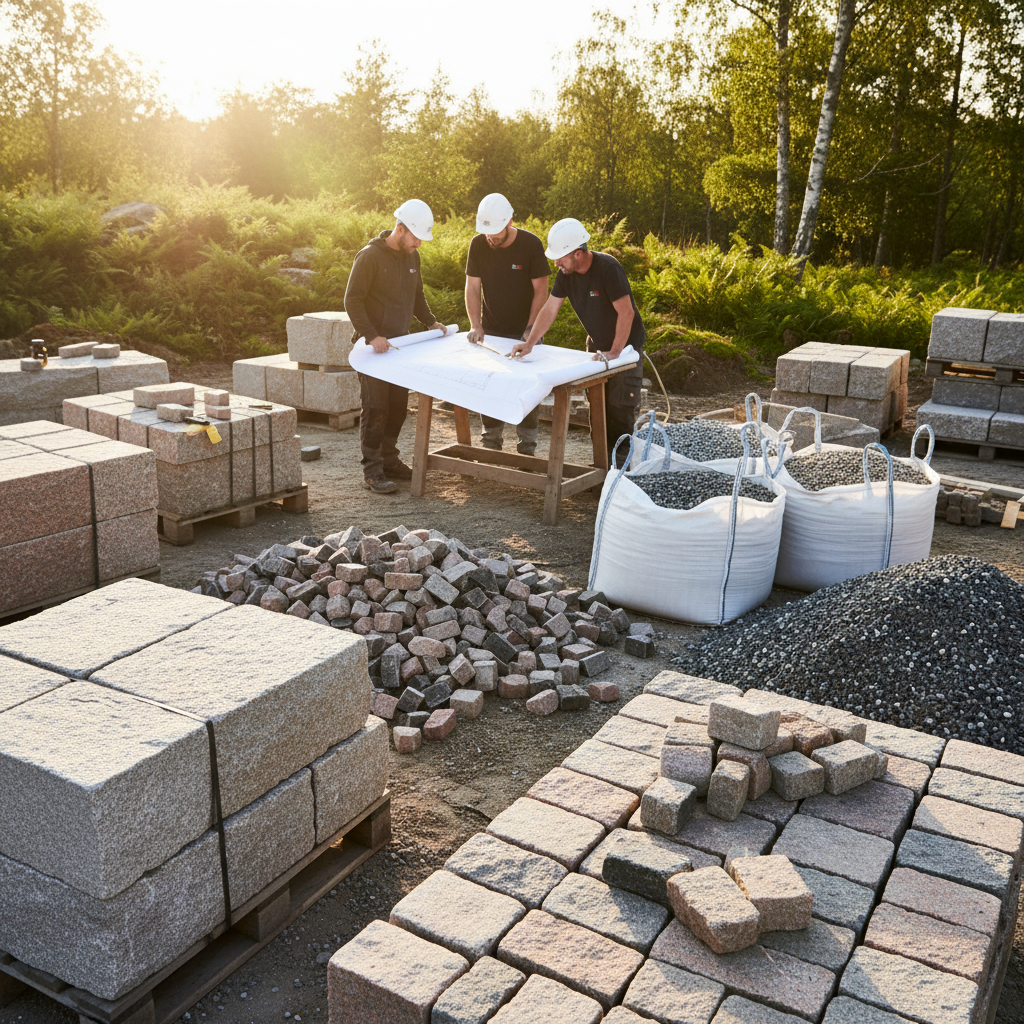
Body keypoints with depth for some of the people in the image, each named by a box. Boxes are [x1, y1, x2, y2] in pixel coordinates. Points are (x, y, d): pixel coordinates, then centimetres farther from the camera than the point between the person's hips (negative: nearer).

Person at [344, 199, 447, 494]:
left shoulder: (412, 257, 10)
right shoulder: (370, 256, -13)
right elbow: (352, 301, -16)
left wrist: (430, 322, 10)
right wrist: (372, 336, -25)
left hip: (400, 343, 7)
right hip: (375, 345, -7)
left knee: (398, 405, 10)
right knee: (375, 408, -6)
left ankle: (389, 460, 22)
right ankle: (372, 471, -1)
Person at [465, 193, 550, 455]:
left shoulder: (531, 244, -13)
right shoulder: (478, 244, -5)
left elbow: (541, 290, -10)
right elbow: (472, 287, -2)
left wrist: (530, 330, -15)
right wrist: (476, 326, -14)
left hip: (524, 332, -2)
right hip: (491, 330, 3)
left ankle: (527, 448, 10)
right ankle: (491, 443, 17)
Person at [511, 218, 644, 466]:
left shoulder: (607, 268, -28)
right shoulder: (566, 273, -7)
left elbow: (626, 312, -30)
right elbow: (549, 309, -3)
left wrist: (614, 352, -32)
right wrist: (530, 343, -13)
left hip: (625, 344, -7)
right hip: (597, 343, 7)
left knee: (620, 408, -8)